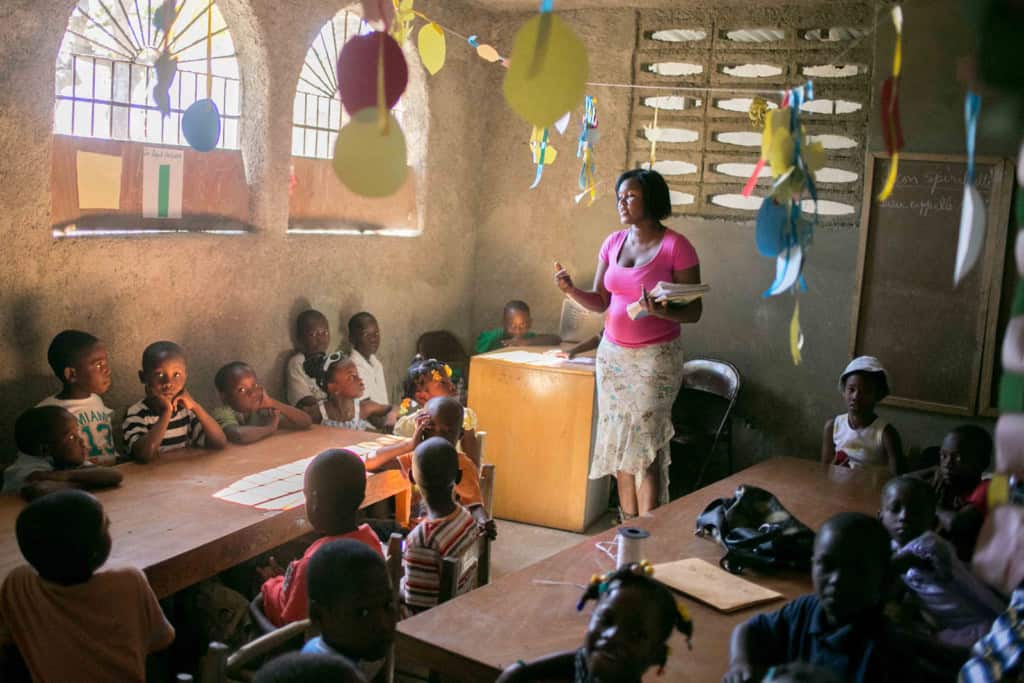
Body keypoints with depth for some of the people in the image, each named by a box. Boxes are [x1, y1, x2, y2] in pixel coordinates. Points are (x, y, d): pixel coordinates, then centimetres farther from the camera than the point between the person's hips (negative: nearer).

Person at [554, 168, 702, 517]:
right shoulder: (613, 242, 7)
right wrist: (572, 291, -10)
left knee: (646, 447, -7)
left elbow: (693, 311, -9)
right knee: (618, 443, 7)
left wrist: (662, 313, -28)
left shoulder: (676, 247, -10)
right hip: (612, 354, 6)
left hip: (656, 357, -5)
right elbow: (601, 302, 9)